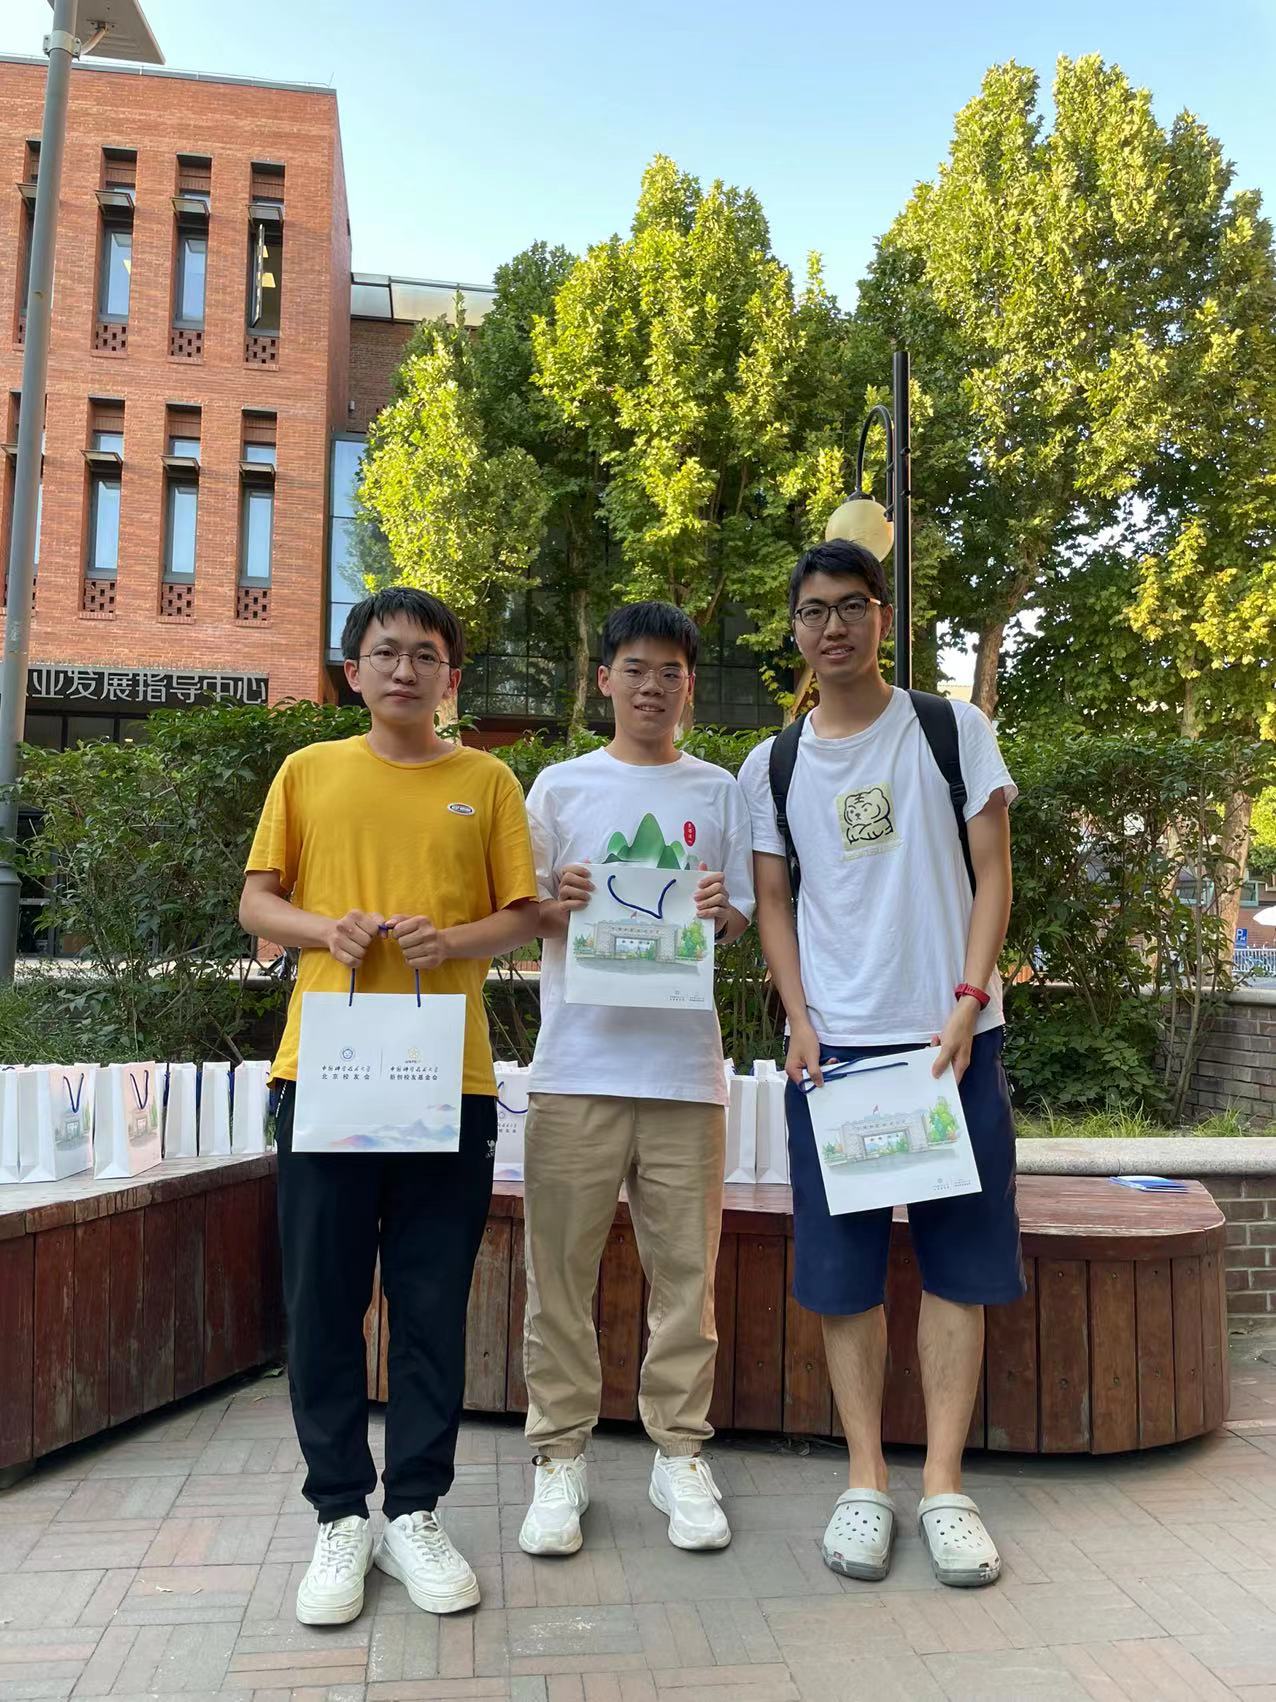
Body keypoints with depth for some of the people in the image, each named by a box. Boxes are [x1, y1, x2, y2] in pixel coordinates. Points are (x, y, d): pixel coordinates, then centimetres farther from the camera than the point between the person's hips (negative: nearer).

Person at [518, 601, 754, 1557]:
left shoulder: (719, 790, 12)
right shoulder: (560, 786, 10)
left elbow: (742, 921, 12)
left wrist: (720, 911, -10)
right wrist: (560, 905, -11)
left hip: (684, 1061, 1)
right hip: (578, 1059, 0)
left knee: (686, 1264, 6)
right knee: (562, 1264, 2)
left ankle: (680, 1454, 20)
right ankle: (560, 1456, 16)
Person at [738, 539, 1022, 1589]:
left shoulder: (953, 731, 3)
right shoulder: (771, 767, 8)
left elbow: (993, 876, 1)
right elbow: (773, 903, 9)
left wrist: (966, 1003, -10)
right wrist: (799, 1020, -4)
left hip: (953, 1033, -1)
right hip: (833, 1042, 1)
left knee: (960, 1259, 2)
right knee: (842, 1265, 4)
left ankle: (945, 1484, 14)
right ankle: (867, 1482, 17)